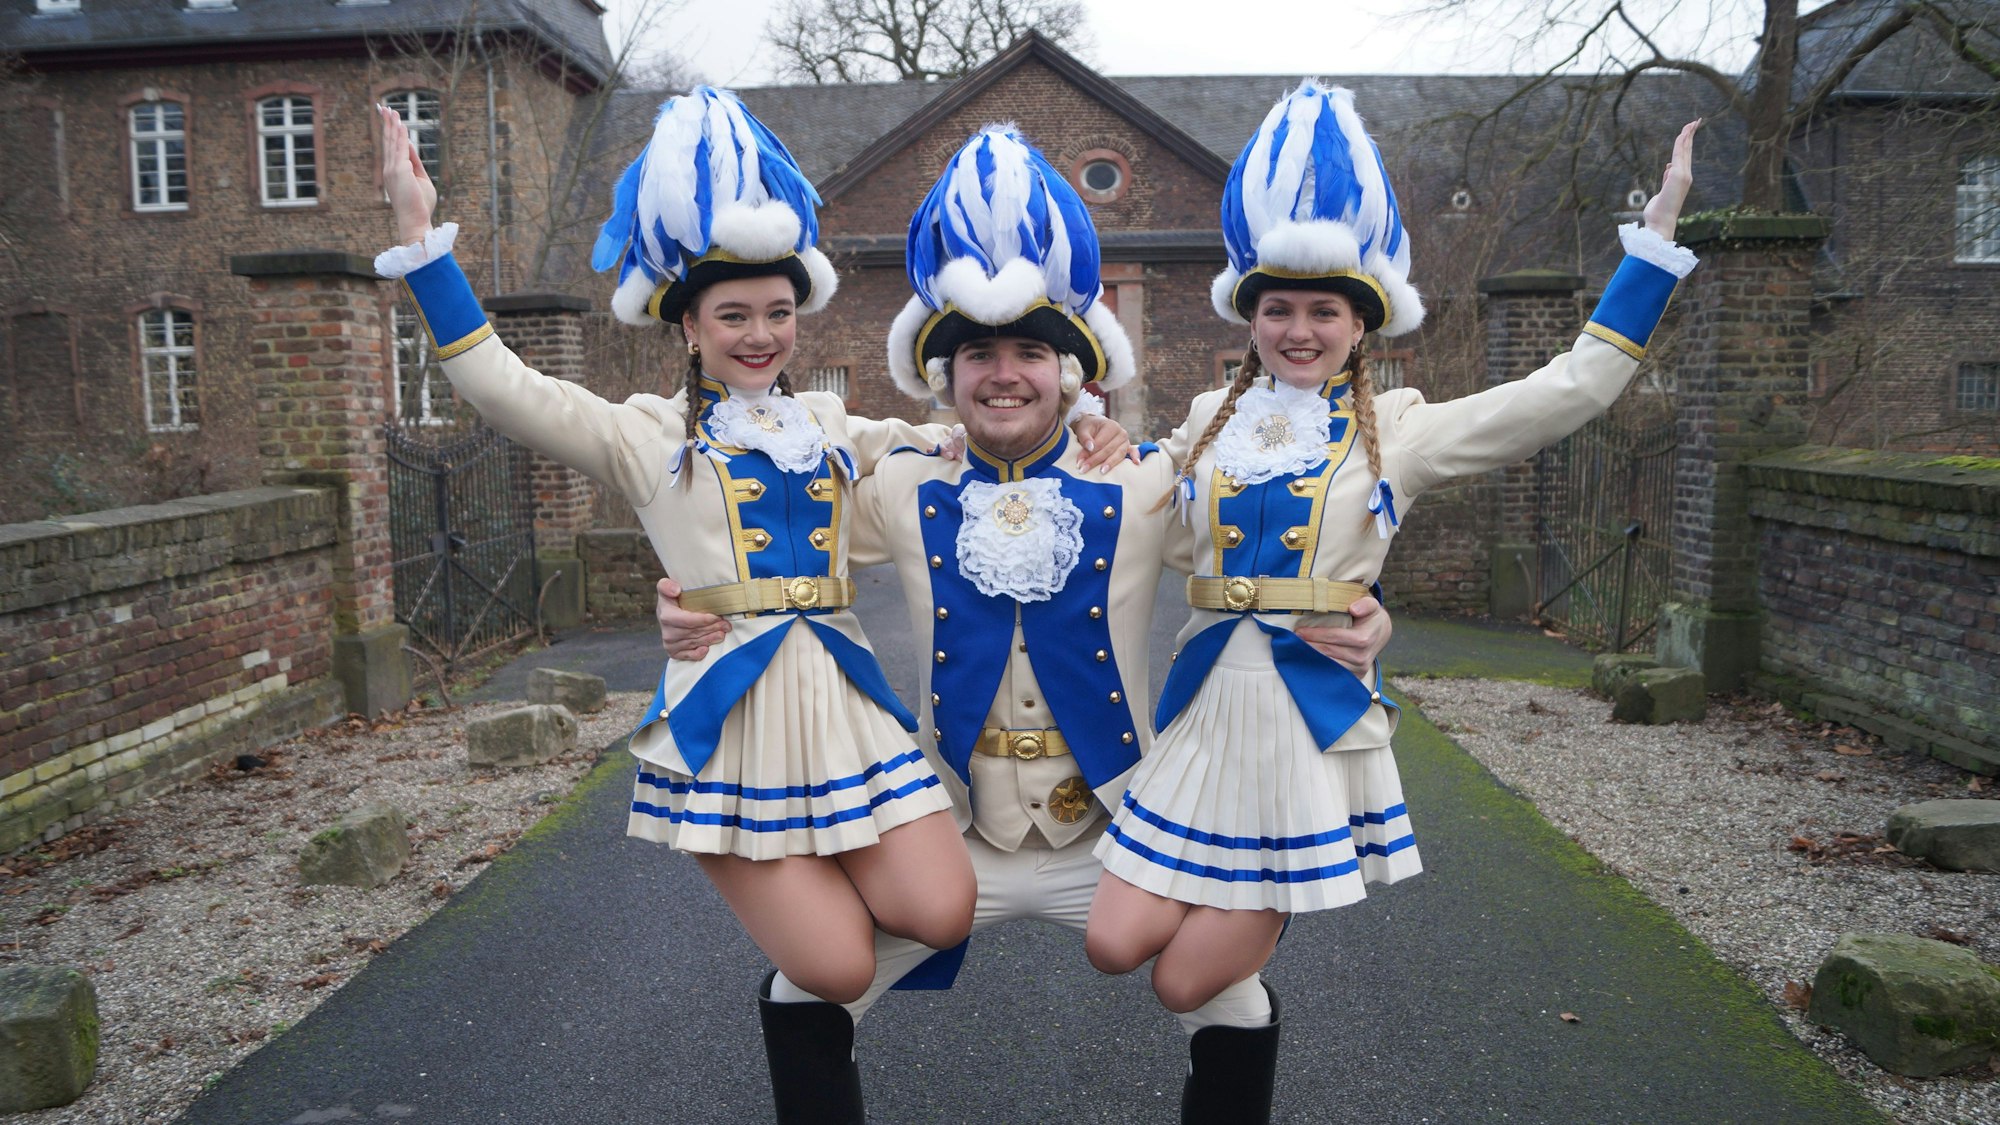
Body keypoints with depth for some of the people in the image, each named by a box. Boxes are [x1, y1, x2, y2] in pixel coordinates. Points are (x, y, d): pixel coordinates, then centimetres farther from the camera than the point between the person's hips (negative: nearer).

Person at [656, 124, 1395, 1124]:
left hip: (1109, 843, 0)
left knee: (1240, 1015, -1)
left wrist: (1353, 627, -25)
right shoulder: (899, 492, -6)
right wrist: (692, 615, -18)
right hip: (951, 841, 1)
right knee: (800, 1003, 2)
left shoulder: (1149, 489, -9)